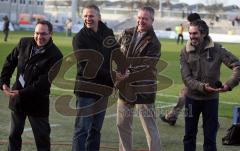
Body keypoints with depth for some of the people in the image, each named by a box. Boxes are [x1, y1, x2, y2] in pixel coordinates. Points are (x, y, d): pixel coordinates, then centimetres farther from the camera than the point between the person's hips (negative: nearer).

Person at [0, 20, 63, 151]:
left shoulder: (55, 56, -18)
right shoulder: (24, 43, -2)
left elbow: (44, 82, -21)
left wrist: (21, 93, -24)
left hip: (37, 102, -5)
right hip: (17, 98, 5)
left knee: (42, 137, 6)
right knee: (14, 134, 18)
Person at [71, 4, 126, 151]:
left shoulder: (108, 33, 7)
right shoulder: (80, 38, -8)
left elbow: (117, 53, 11)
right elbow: (86, 67, -14)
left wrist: (122, 71, -9)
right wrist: (111, 76, -15)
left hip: (104, 89, 5)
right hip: (86, 89, -5)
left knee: (96, 129, 13)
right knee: (82, 129, -6)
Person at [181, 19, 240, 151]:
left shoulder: (216, 49, -9)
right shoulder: (185, 52, -6)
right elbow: (186, 78, -13)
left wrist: (229, 84, -22)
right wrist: (202, 87, -28)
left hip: (211, 99, -1)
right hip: (192, 98, 1)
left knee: (210, 137, 7)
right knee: (189, 135, 14)